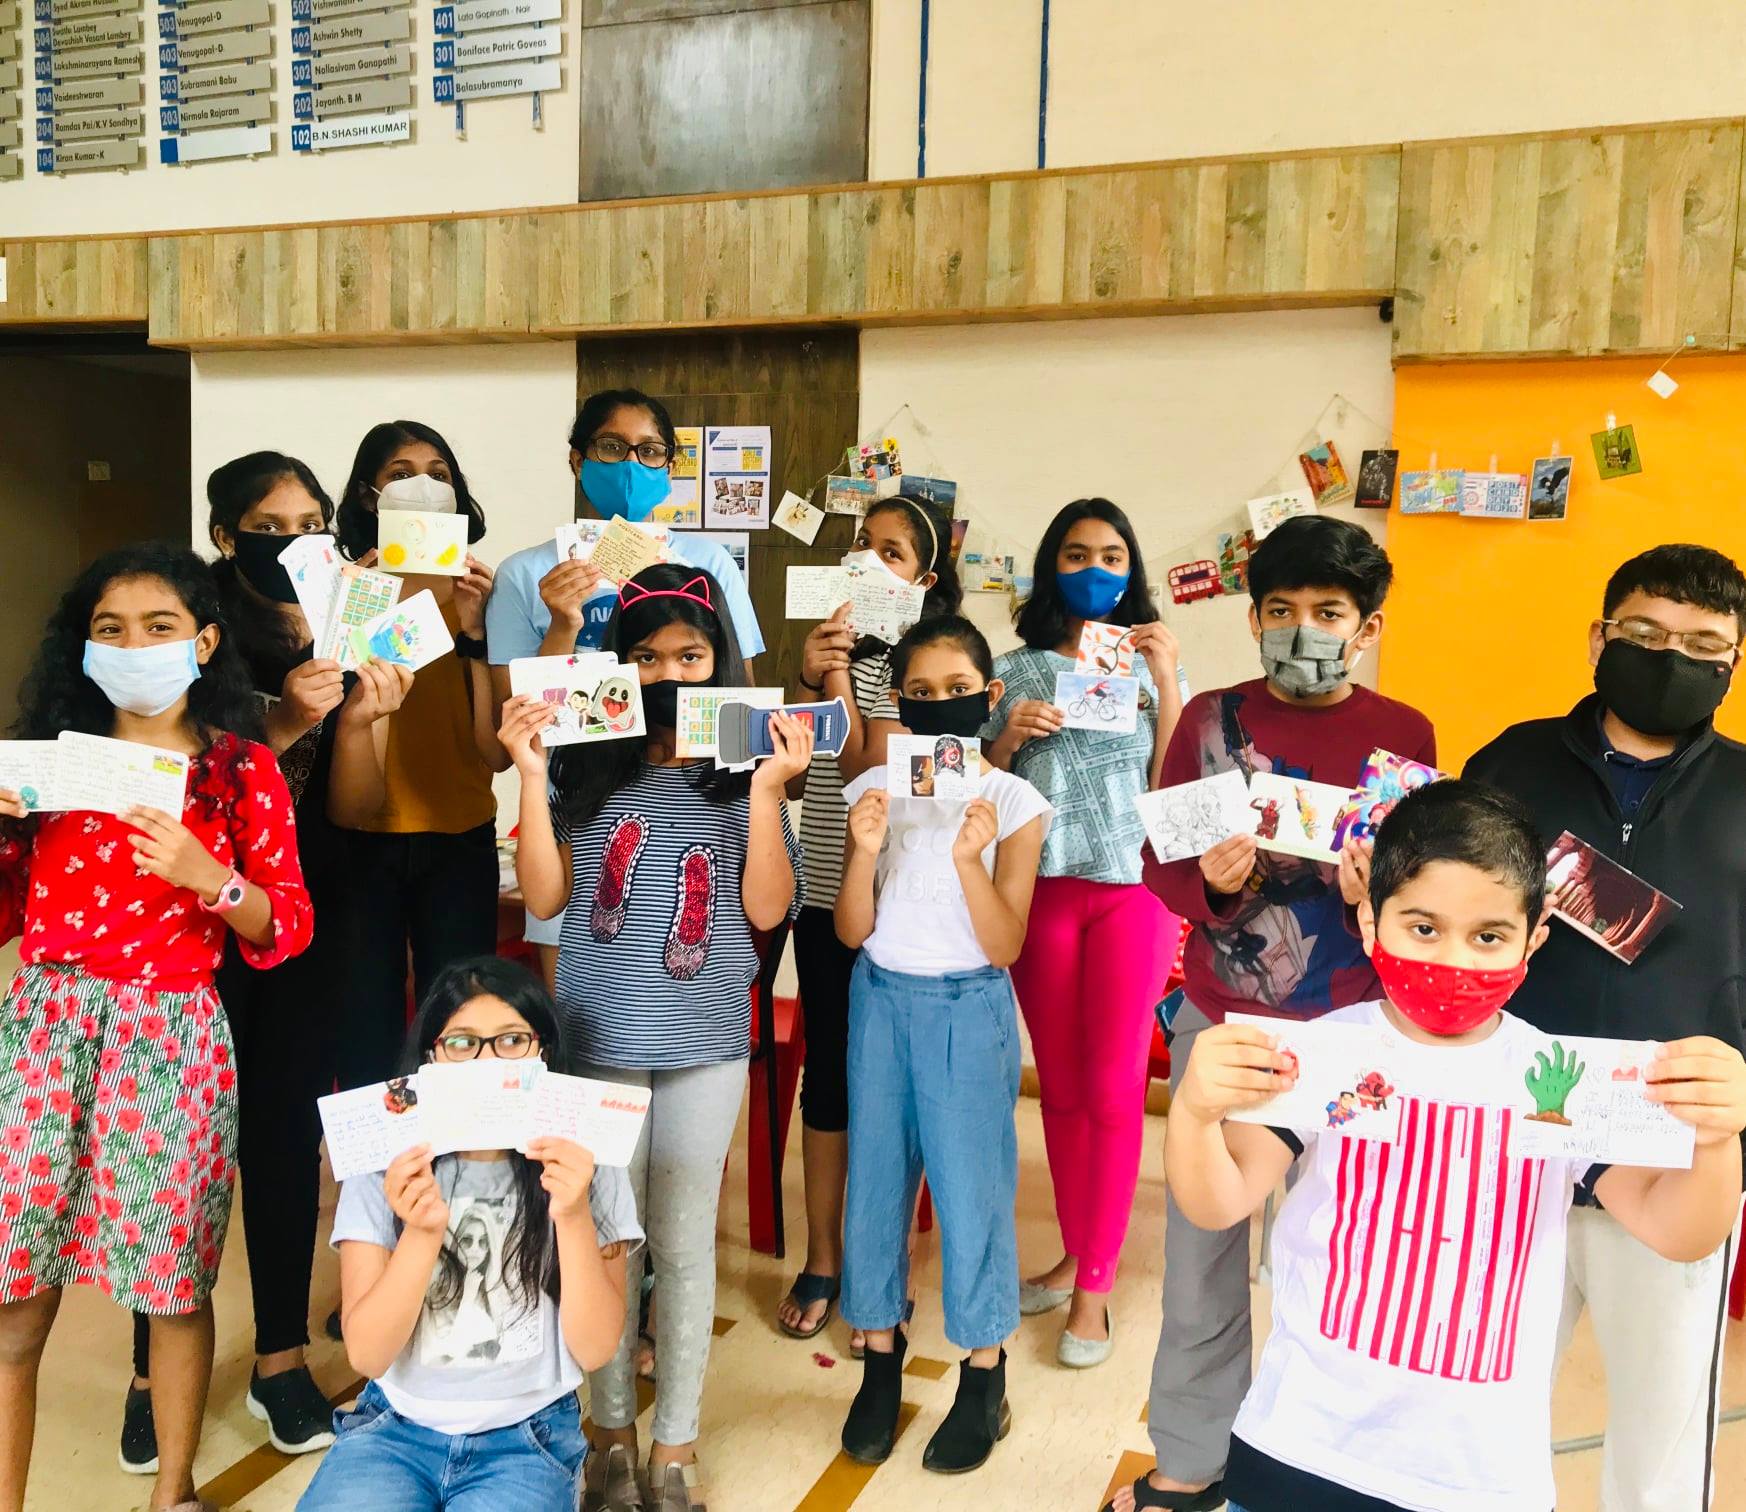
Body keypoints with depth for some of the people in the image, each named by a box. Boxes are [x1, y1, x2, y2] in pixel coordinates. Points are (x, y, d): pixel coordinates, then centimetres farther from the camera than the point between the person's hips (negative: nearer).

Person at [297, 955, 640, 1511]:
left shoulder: (583, 1170, -5)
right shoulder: (384, 1171, -3)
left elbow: (595, 1349, -9)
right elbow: (366, 1355, -8)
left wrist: (573, 1217, -24)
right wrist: (421, 1234, -24)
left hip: (527, 1438, 0)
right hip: (396, 1427, 1)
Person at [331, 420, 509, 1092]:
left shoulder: (477, 595, 3)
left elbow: (496, 751, -7)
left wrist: (474, 629, -16)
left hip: (459, 840, 1)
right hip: (360, 840, 0)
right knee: (366, 1042, 3)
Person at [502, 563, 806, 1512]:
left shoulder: (744, 767, -2)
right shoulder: (586, 766, 0)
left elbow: (767, 910, -7)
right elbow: (544, 898, -3)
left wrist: (766, 788, -16)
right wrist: (530, 775, -10)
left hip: (705, 1046, 0)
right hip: (598, 1040, 1)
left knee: (684, 1246, 10)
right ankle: (612, 1430, 32)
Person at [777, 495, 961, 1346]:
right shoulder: (839, 640, 12)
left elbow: (869, 768, -16)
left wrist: (838, 675, -15)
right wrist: (811, 677, -7)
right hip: (825, 891, 5)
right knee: (826, 1072, 11)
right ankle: (820, 1263, 24)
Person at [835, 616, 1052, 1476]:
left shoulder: (1012, 801, -8)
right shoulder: (874, 791, -1)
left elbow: (1004, 946, -11)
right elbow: (851, 932, -3)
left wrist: (971, 858, -26)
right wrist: (865, 851, -20)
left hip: (969, 1009, -2)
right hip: (882, 1000, 3)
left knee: (970, 1187, 3)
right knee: (876, 1179, 10)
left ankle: (985, 1378, 23)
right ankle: (881, 1357, 30)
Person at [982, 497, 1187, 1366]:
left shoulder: (1152, 666, 5)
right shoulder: (1017, 671, 7)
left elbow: (1173, 782, -4)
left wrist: (1166, 678, -10)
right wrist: (1009, 738, -10)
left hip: (1132, 887, -1)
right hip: (1041, 887, 2)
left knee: (1113, 1088, 0)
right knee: (1060, 1086, 10)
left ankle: (1095, 1285, 12)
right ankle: (1074, 1255, 27)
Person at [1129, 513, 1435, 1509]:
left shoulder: (1405, 736, -1)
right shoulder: (1211, 719, 1)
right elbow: (1160, 864, 1)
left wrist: (1377, 894, -19)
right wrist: (1217, 884, -20)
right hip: (1219, 1025, 1)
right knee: (1202, 1251, 10)